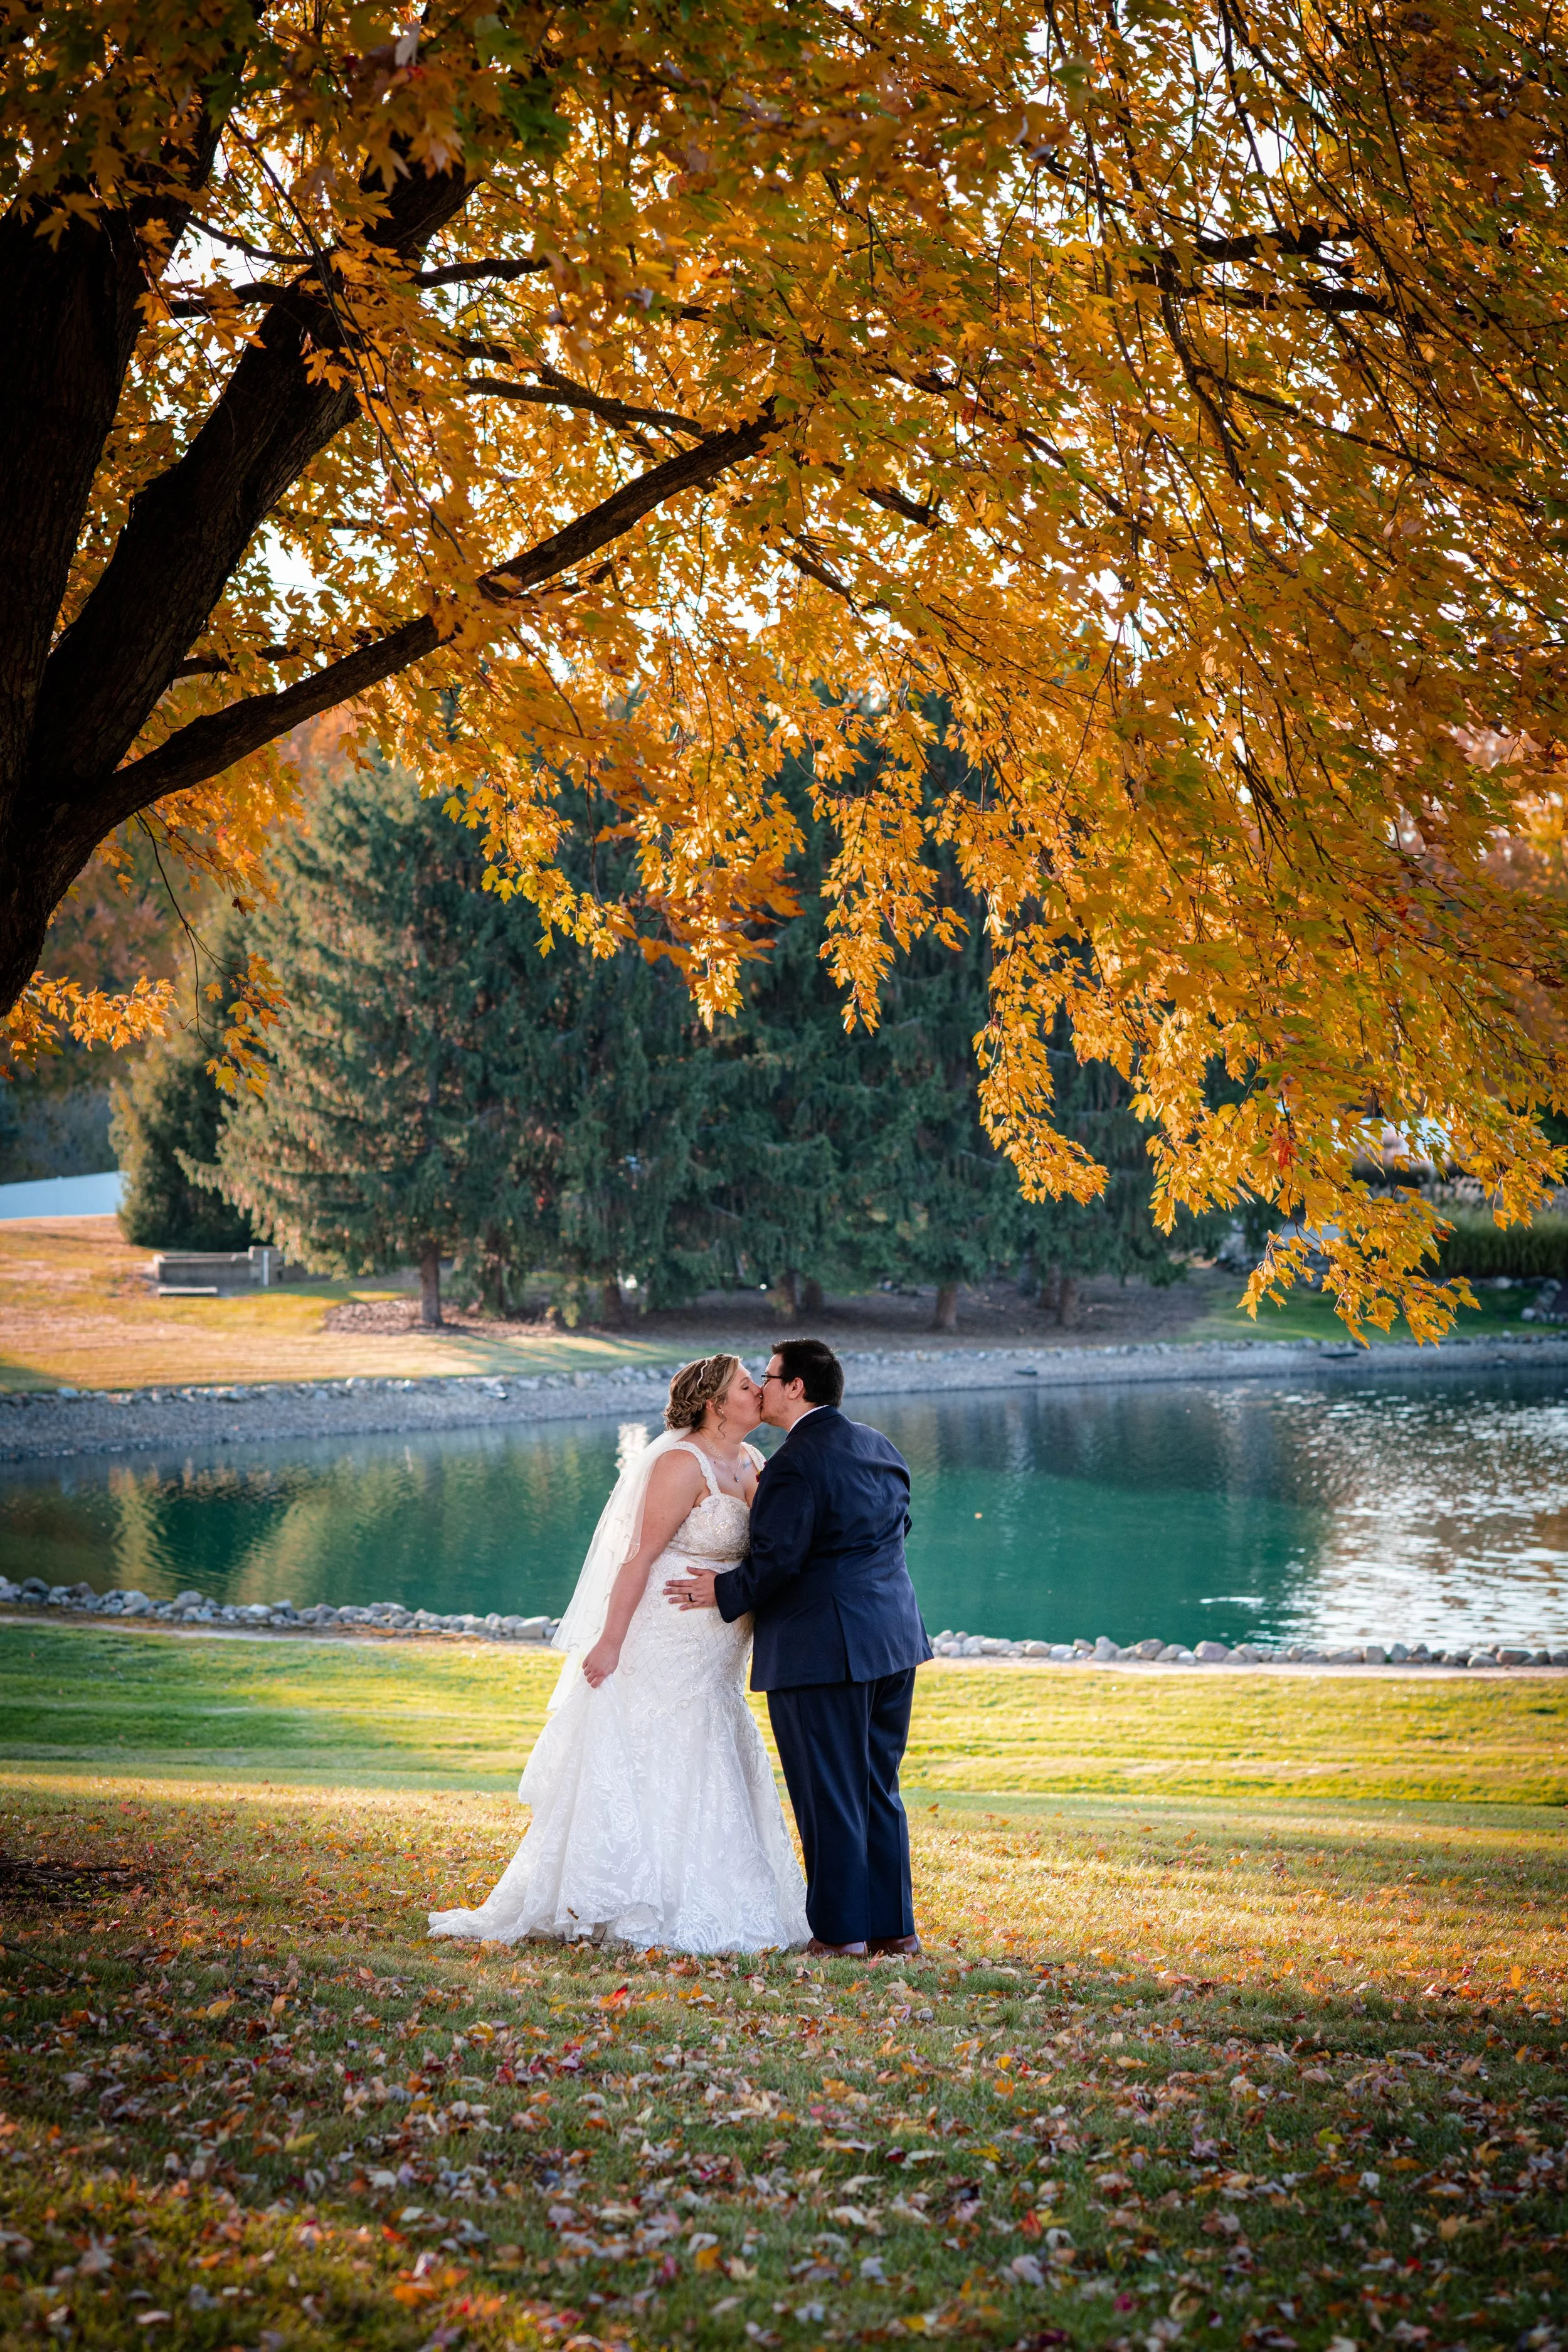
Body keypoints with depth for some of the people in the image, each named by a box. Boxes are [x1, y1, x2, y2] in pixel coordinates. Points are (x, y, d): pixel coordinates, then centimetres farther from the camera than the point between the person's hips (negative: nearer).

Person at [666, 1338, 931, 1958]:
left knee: (828, 1794, 1)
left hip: (821, 1648, -8)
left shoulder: (796, 1464, -16)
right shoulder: (882, 1449, 10)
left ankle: (841, 1929, 7)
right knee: (877, 1790, 15)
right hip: (893, 1643, 8)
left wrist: (726, 1593, -2)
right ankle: (893, 1924, 19)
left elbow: (776, 1561, -19)